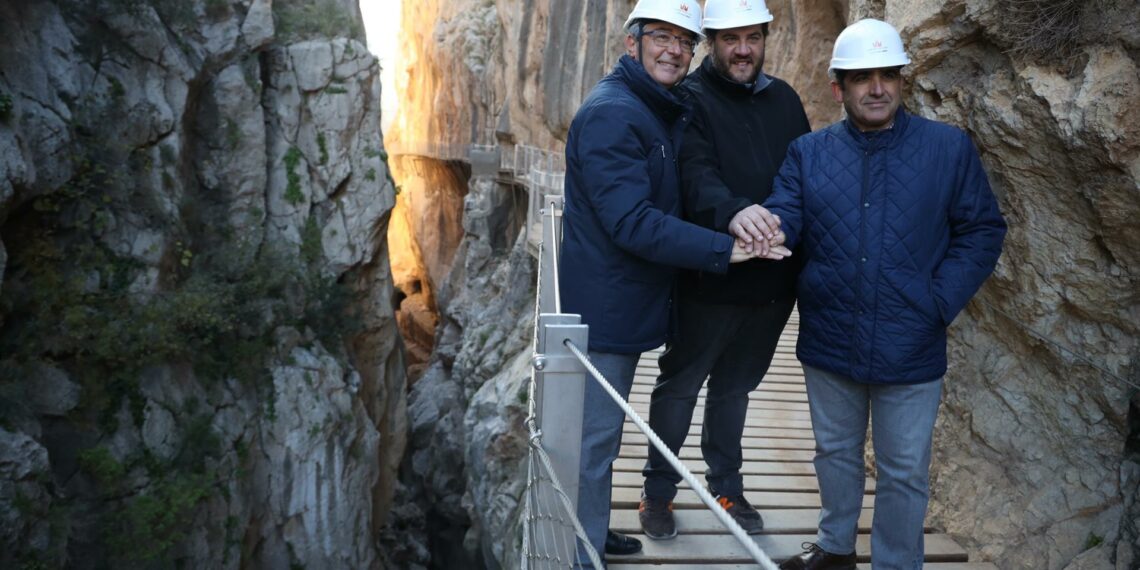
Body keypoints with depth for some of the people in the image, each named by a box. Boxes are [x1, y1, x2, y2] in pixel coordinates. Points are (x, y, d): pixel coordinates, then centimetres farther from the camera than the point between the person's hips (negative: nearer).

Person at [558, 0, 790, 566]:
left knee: (603, 430, 22)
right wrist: (726, 249, -28)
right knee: (594, 438, -1)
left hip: (630, 303, 10)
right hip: (604, 305, -10)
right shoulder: (612, 114, -20)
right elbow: (631, 221, -27)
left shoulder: (663, 114, 13)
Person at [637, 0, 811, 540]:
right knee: (680, 384, 8)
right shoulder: (691, 99, -9)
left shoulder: (783, 99, 8)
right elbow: (695, 175, -25)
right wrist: (732, 211, -44)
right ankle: (658, 492, 24)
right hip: (709, 279, -5)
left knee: (735, 385, 19)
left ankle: (727, 487, 35)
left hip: (772, 279, 5)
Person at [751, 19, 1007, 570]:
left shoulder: (950, 148, -4)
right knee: (835, 452, 21)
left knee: (904, 470, 10)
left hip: (911, 349, -2)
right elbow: (784, 216, -11)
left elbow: (982, 232, -2)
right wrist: (765, 224, -35)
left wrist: (939, 303, -11)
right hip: (829, 342, 2)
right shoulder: (808, 152, 1)